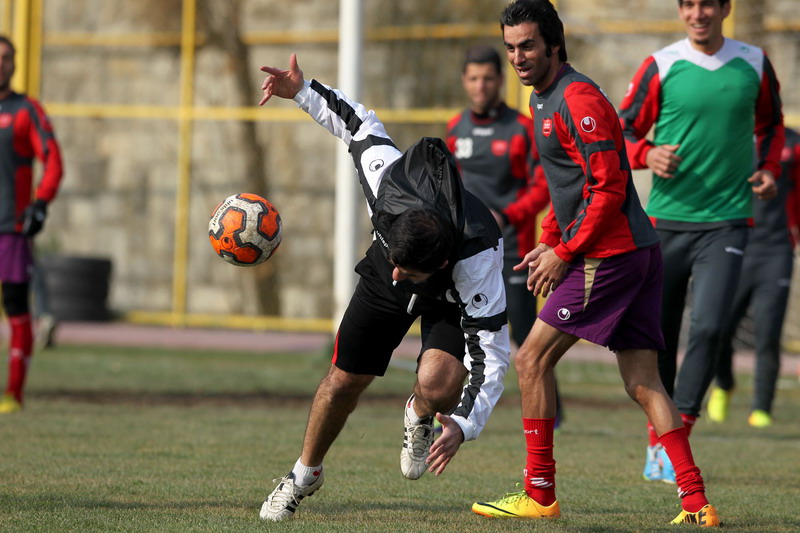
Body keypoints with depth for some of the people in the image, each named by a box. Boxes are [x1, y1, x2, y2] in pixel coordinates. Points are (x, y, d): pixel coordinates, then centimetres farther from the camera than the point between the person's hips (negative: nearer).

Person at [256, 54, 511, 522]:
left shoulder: (478, 259, -44)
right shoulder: (389, 180, -39)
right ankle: (306, 474, 32)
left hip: (454, 296, -3)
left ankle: (421, 418, 10)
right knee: (344, 381, 4)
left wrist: (464, 427, -48)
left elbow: (490, 356, -38)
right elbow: (360, 123, -17)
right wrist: (303, 90, -19)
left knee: (438, 385, -29)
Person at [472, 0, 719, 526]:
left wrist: (564, 253, -14)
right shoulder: (544, 99, 19)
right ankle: (696, 502, -2)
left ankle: (539, 496, 0)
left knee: (533, 361, -4)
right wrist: (547, 242, 18)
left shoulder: (579, 99, -13)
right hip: (638, 250, 10)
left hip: (609, 254, -10)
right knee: (643, 384, 5)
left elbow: (609, 189, -18)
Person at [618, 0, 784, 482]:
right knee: (658, 334, 5)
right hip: (667, 219, 0)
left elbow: (771, 124, 22)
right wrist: (647, 154, -14)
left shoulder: (754, 63, 5)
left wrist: (768, 170, 4)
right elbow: (624, 130, 6)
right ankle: (657, 441, 21)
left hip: (727, 220, 0)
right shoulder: (661, 66, 0)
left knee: (708, 326, -16)